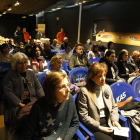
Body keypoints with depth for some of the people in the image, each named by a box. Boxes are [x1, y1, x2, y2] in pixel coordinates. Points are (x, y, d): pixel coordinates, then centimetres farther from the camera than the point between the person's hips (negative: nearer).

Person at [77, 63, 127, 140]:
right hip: (94, 127, -5)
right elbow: (83, 116, -12)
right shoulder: (84, 91, -11)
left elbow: (114, 107, 16)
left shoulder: (107, 88, 7)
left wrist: (115, 120, -1)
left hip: (108, 123, 5)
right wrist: (100, 127, -14)